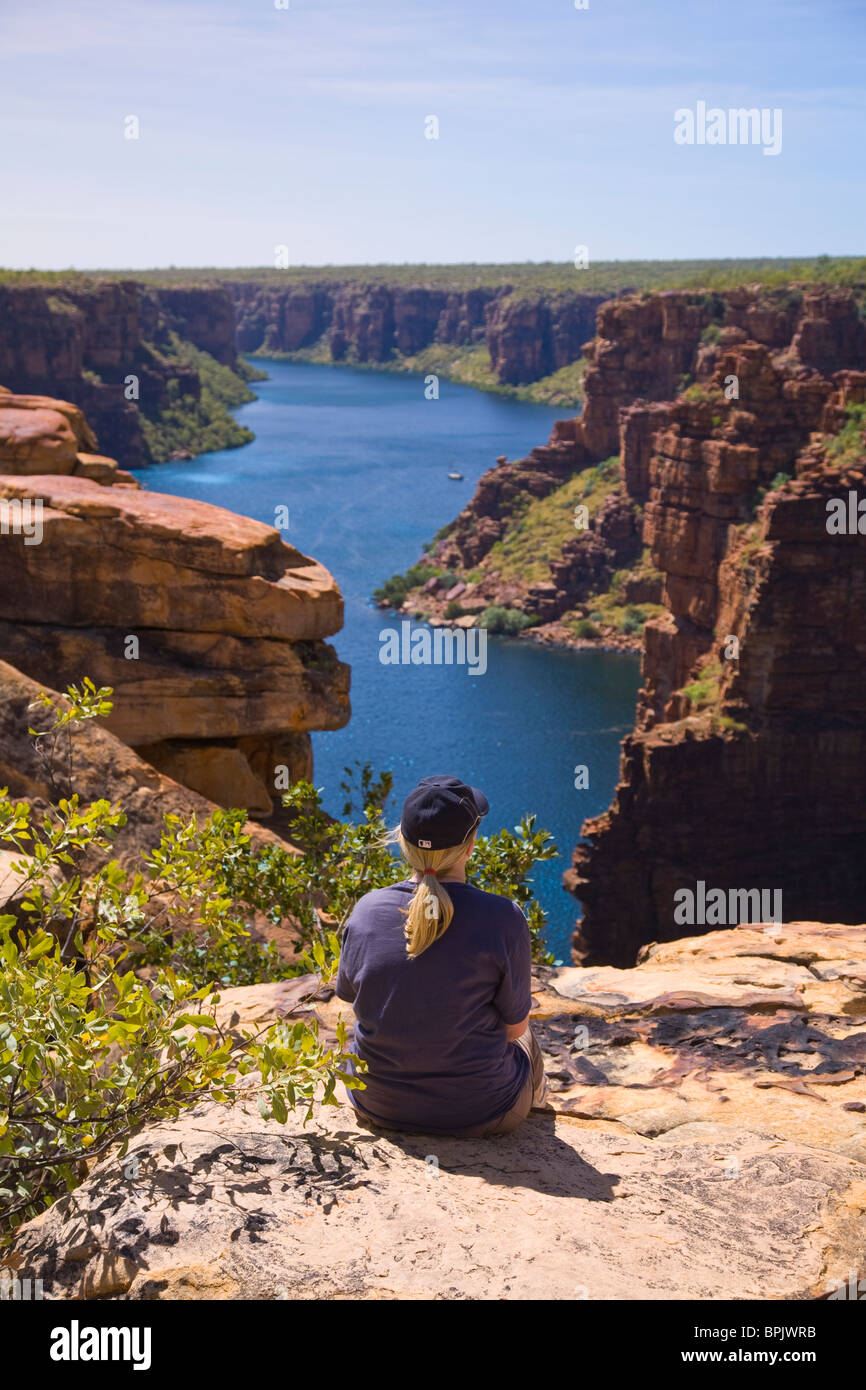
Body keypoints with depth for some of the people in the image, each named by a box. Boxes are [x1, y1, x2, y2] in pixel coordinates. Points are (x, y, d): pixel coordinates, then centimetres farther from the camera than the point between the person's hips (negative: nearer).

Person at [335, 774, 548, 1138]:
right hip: (480, 1113, -2)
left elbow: (348, 995, 4)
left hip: (377, 1107, 3)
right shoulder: (502, 920, -23)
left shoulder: (366, 910, -13)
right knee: (524, 1041, 32)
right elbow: (514, 1025, -11)